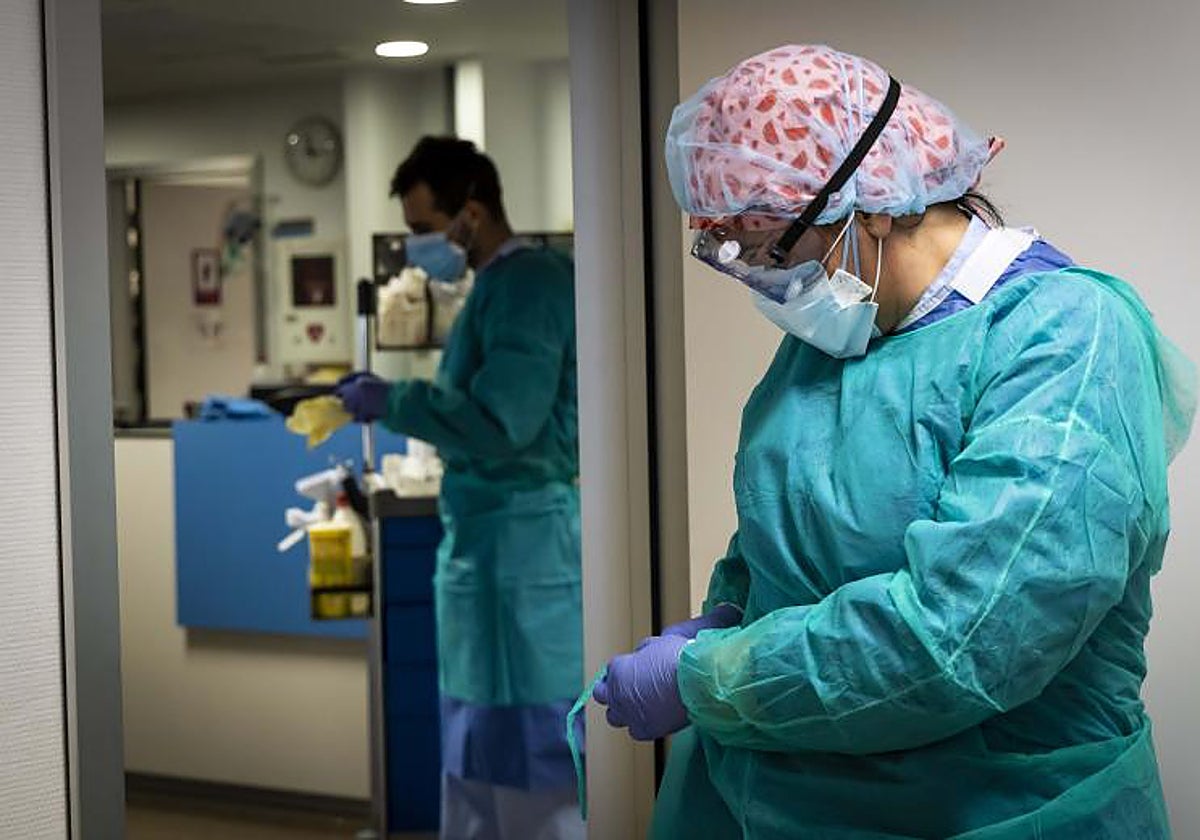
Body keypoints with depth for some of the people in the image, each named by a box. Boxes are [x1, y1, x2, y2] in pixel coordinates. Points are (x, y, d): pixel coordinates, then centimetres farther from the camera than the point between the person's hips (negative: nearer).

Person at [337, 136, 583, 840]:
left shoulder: (529, 283, -15)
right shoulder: (502, 286, 15)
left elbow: (501, 420, -25)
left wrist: (391, 403, -14)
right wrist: (397, 401, 7)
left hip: (518, 542, -10)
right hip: (489, 539, 10)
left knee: (529, 752, -4)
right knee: (481, 750, 17)